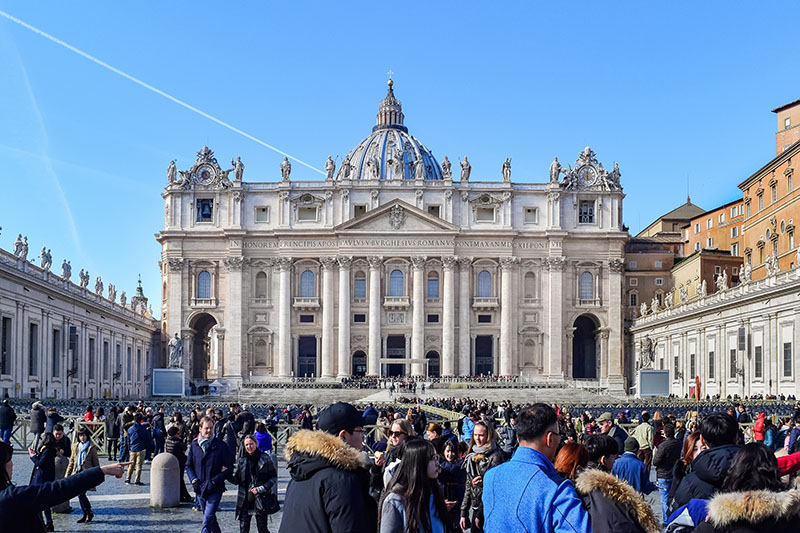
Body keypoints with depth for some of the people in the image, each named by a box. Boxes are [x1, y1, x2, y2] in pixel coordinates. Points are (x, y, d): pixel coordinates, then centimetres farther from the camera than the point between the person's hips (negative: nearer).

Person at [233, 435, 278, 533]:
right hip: (245, 499, 3)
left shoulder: (265, 458, -3)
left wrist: (261, 488, -13)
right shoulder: (242, 460, 7)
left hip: (261, 498, -3)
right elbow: (237, 480, 7)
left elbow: (273, 477, -2)